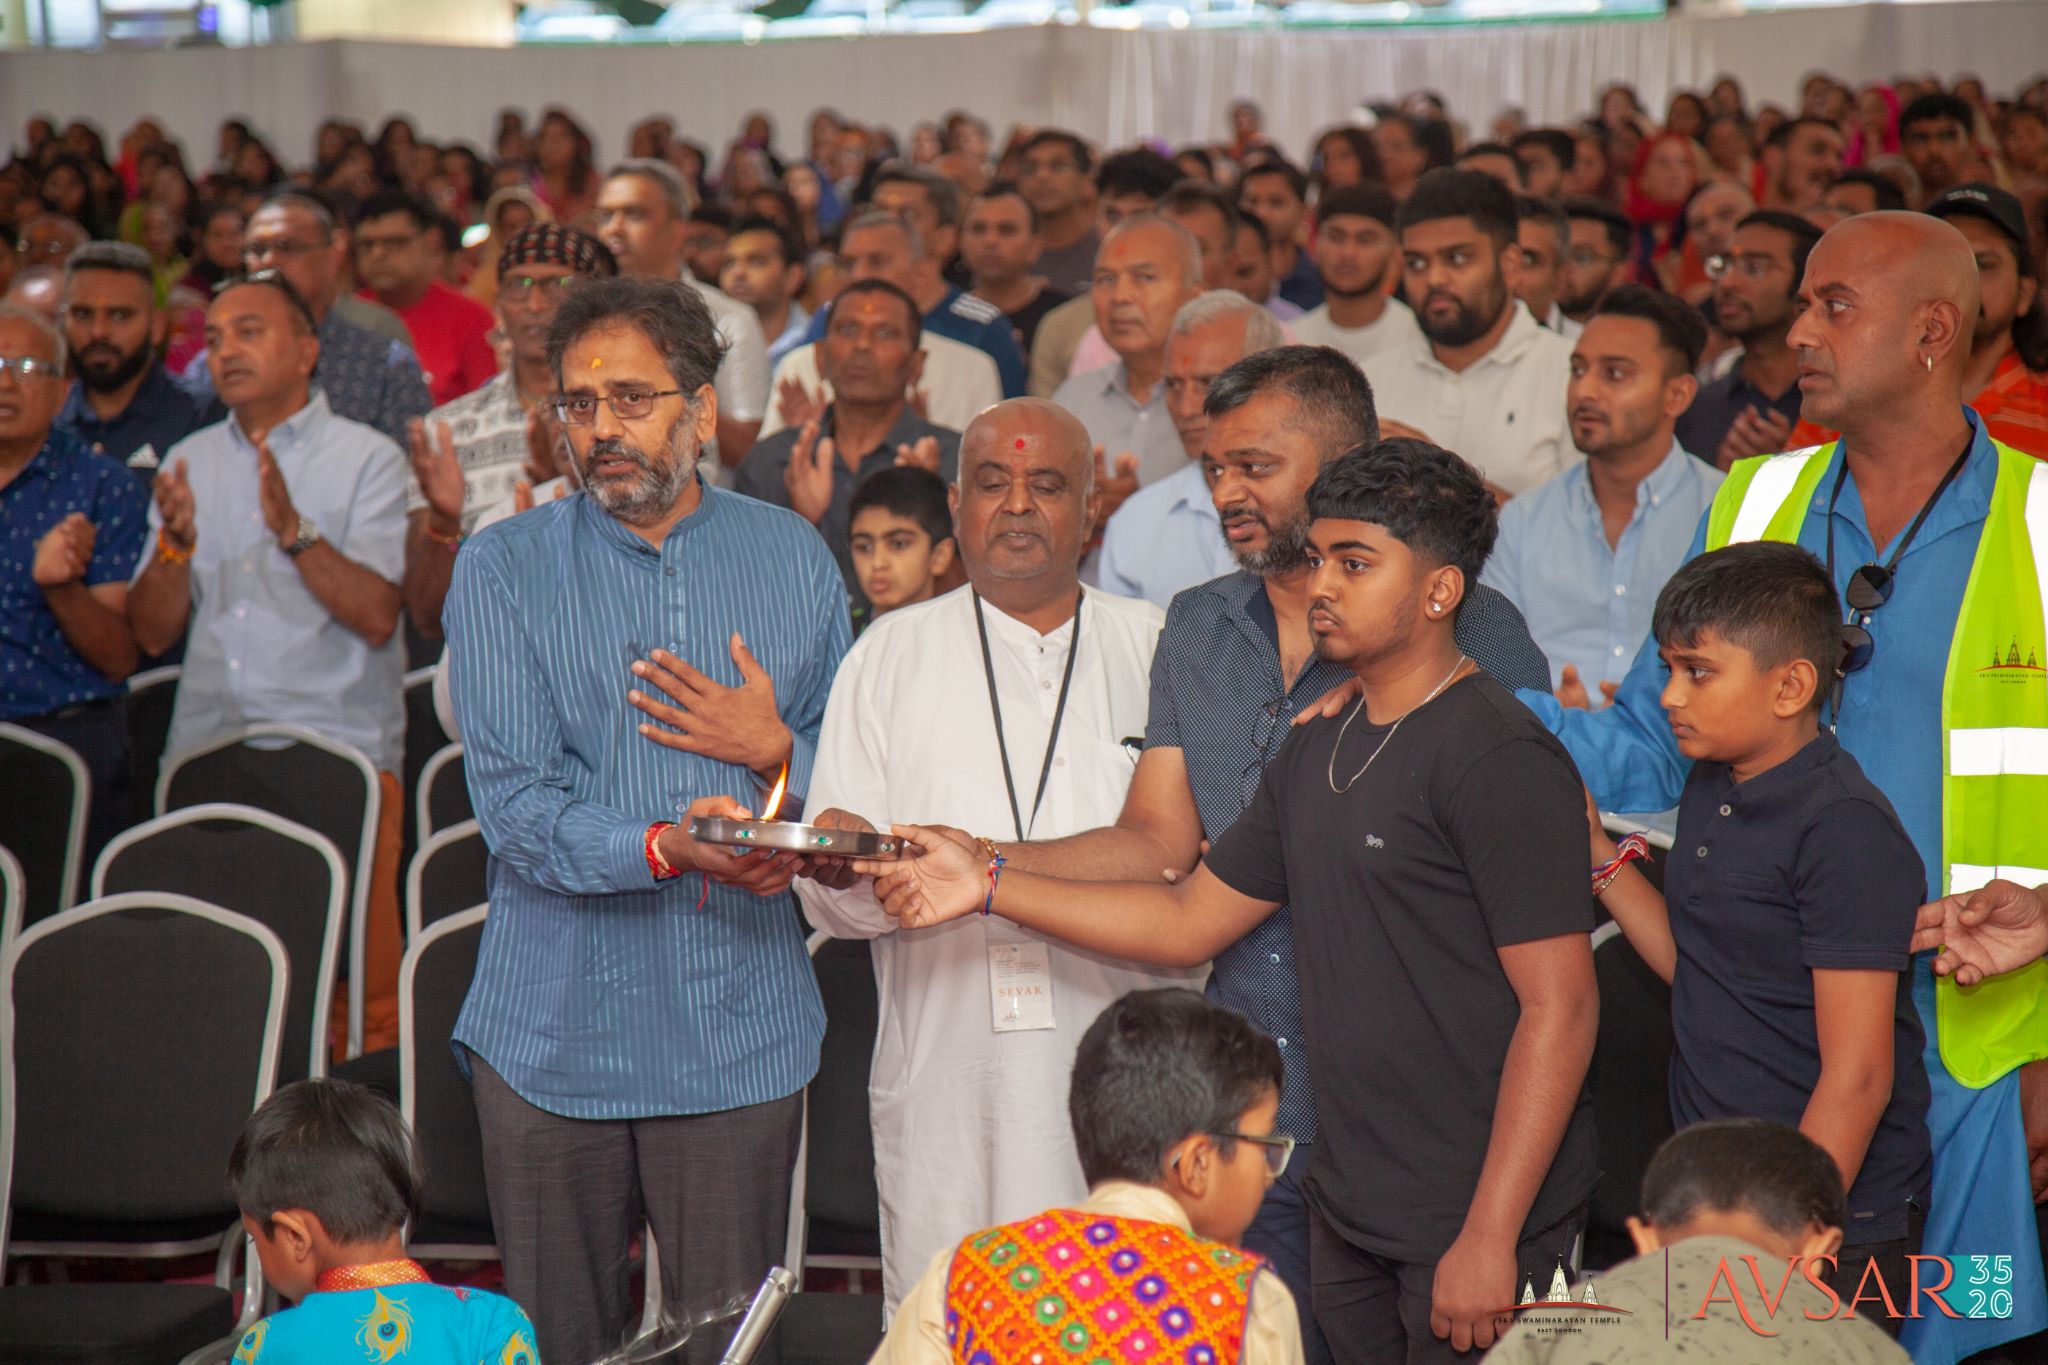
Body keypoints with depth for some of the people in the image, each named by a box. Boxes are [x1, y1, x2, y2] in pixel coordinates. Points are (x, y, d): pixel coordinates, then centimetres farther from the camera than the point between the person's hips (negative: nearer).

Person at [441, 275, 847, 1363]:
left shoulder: (793, 560, 7)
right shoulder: (503, 569, 0)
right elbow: (515, 806, -10)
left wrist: (777, 750, -11)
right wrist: (669, 846, -26)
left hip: (739, 1028, 1)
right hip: (554, 1027, -1)